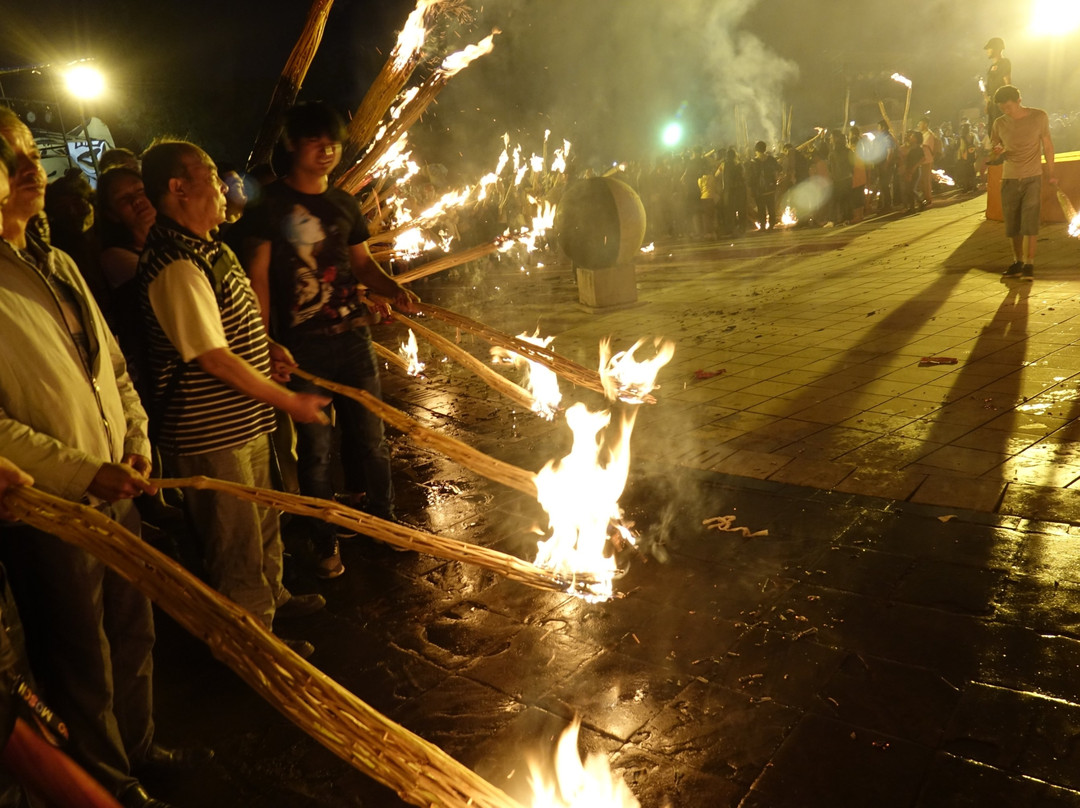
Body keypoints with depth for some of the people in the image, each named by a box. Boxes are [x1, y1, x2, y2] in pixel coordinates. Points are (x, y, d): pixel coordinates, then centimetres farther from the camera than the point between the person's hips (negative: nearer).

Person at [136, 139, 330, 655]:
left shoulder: (206, 248, 9)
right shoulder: (176, 266, -26)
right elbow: (214, 359, -26)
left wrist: (267, 348, 15)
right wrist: (289, 401, -19)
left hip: (244, 421, 10)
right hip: (210, 438, -10)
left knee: (263, 521, 26)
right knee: (237, 541, 7)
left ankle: (272, 598, 48)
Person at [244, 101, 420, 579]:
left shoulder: (344, 204, 11)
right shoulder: (272, 203, -4)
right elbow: (258, 276, -8)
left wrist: (393, 289, -3)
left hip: (353, 337, 4)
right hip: (301, 345, -4)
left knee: (369, 438, 13)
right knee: (314, 451, 6)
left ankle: (384, 520, 31)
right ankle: (325, 543, 22)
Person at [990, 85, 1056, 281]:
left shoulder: (1039, 117, -2)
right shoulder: (1000, 123, 2)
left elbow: (1047, 145, 6)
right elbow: (993, 146, 11)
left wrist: (1051, 173, 5)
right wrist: (997, 151, -15)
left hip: (1032, 178, -2)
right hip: (1009, 178, 2)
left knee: (1030, 221, -8)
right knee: (1012, 224, 4)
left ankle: (1029, 265, -5)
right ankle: (1017, 262, 15)